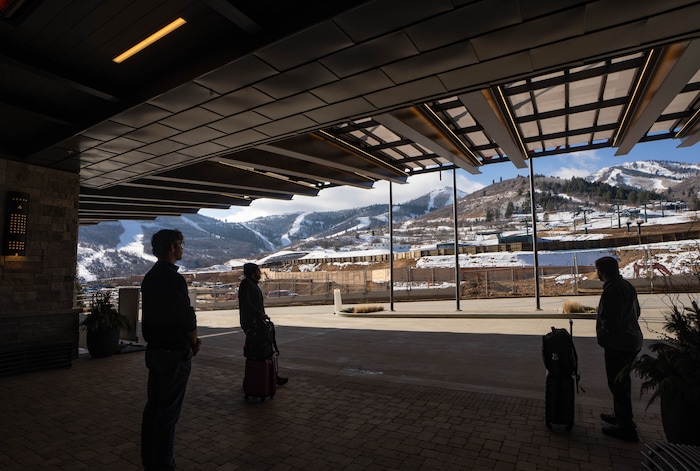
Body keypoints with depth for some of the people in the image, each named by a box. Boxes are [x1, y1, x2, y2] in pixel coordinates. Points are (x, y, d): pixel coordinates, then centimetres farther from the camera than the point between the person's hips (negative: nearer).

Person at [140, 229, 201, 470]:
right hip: (173, 352, -9)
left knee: (153, 405, 18)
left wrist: (189, 337, 10)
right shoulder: (174, 278, -20)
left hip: (154, 349, 9)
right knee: (168, 411, 2)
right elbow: (186, 318, -20)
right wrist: (194, 341, -1)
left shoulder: (149, 277, 9)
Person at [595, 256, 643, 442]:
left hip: (617, 344, -10)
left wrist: (603, 337, -9)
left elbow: (609, 318, -24)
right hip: (632, 341, 10)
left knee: (617, 384, -1)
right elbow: (636, 312, 20)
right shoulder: (627, 285, 11)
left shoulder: (612, 289, -21)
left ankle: (626, 428, 7)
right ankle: (621, 416, 35)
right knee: (623, 382, 21)